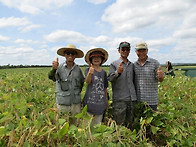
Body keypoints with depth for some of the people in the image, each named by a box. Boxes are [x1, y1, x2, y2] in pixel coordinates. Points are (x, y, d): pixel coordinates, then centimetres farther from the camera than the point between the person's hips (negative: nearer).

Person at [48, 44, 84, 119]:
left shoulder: (78, 68, 1)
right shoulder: (60, 67, -10)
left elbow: (82, 81, 17)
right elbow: (52, 78, -28)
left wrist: (78, 91, 8)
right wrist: (54, 69, -47)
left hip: (76, 102, 3)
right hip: (63, 102, -3)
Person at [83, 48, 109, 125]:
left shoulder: (103, 72, 8)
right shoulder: (88, 70, -4)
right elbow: (87, 82, -23)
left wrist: (106, 100, 20)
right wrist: (90, 73, -43)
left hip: (100, 102, 4)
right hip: (90, 101, -4)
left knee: (98, 124, 13)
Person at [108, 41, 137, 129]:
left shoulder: (132, 65, 14)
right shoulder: (114, 64, 1)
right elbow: (110, 78, -13)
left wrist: (134, 97, 13)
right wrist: (117, 72, -34)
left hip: (131, 99, 5)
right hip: (119, 99, -4)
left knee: (129, 124, 15)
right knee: (119, 125, 2)